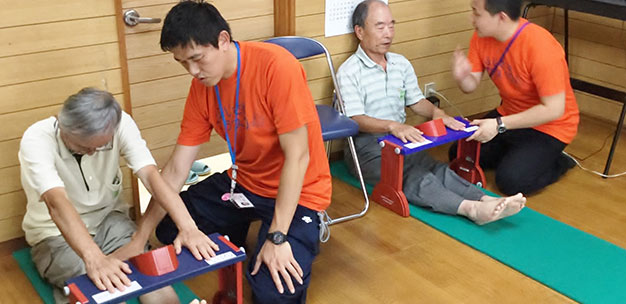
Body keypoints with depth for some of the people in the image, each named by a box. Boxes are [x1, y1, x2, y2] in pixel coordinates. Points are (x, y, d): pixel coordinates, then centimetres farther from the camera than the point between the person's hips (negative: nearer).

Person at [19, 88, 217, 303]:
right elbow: (57, 202, -40)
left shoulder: (120, 124, -17)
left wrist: (188, 228, -40)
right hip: (56, 232, -2)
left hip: (109, 219, 3)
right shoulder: (37, 140, -25)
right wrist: (94, 258, -56)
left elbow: (150, 174, -25)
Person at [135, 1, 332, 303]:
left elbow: (297, 156, -26)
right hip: (242, 182, 7)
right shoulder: (201, 86, -6)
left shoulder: (276, 66, -27)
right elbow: (177, 168, -3)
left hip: (297, 191, -7)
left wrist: (277, 238, -28)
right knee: (169, 228, 6)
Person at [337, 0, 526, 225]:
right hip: (365, 145, -6)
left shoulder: (401, 64, 14)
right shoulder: (349, 72, -7)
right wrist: (392, 125, -32)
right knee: (412, 177, -32)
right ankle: (471, 209, -52)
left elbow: (416, 101, 19)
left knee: (435, 169, -25)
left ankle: (485, 200, -45)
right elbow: (355, 119, -16)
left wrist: (436, 112, -4)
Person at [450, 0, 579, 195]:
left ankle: (558, 164, 7)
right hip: (509, 114, 7)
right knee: (459, 156, 4)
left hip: (549, 125, -7)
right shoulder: (481, 36, -10)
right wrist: (462, 77, -31)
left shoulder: (541, 47, -31)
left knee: (510, 180, -21)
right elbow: (471, 86, -6)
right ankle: (516, 154, 21)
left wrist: (500, 125, -32)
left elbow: (554, 109, -28)